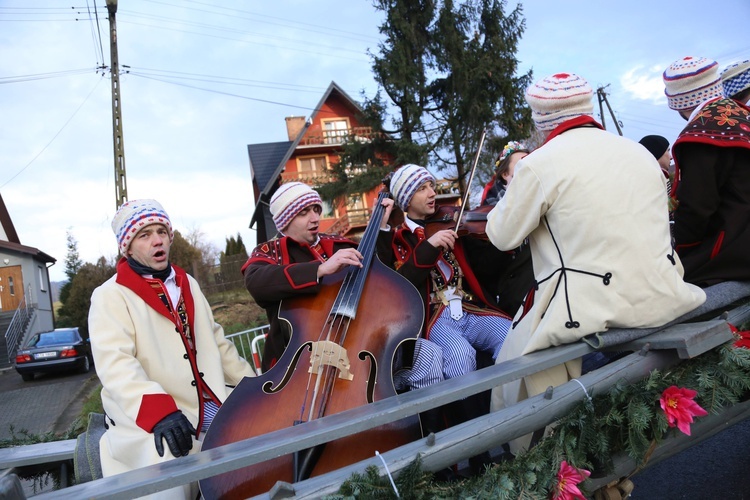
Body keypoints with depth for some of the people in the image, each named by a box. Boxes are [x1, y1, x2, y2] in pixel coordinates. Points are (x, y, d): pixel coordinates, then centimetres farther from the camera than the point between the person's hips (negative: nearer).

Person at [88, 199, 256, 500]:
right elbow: (115, 365, -18)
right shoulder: (110, 296, -3)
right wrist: (157, 411, -33)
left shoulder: (188, 284, 18)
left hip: (213, 404, 7)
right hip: (151, 416, -7)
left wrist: (247, 379, 13)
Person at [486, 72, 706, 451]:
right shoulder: (640, 152, 9)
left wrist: (516, 189, 12)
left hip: (591, 307, -7)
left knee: (513, 372, 12)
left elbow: (502, 235, -3)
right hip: (662, 299, 7)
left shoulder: (538, 164, -10)